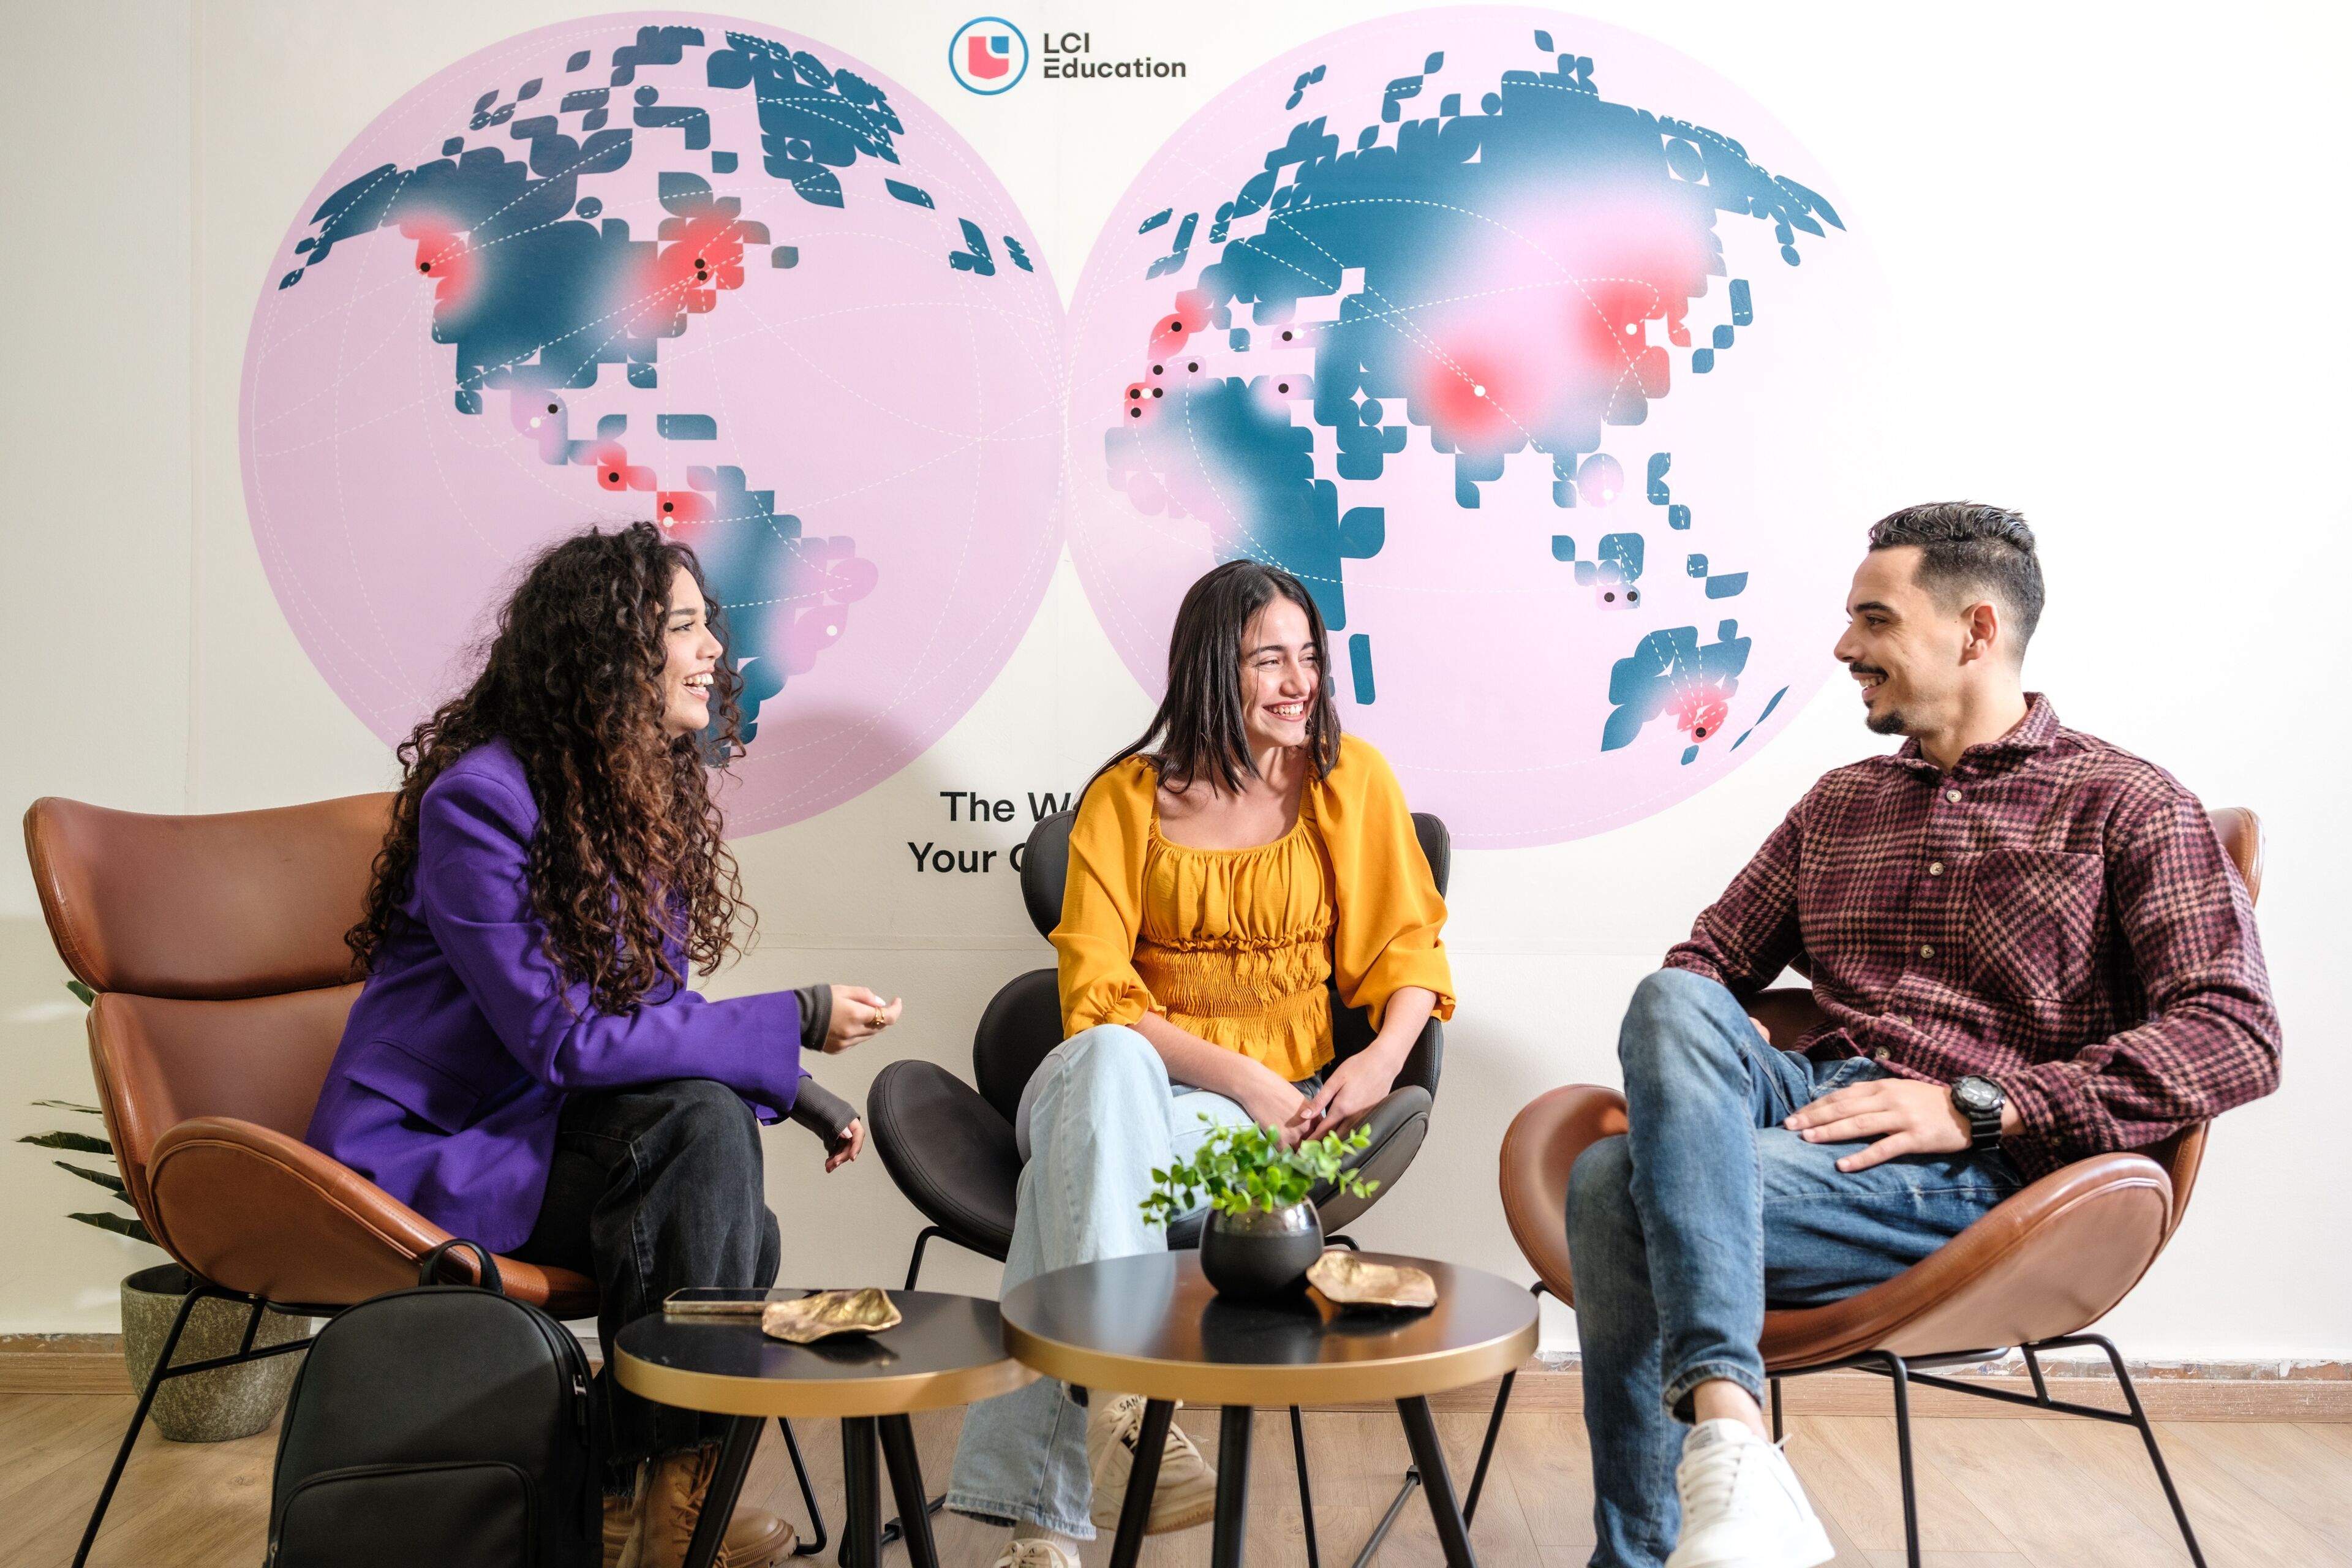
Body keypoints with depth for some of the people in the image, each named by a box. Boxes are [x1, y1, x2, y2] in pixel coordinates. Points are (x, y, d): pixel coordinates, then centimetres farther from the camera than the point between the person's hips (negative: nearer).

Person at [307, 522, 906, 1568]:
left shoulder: (652, 797, 6)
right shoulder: (479, 798, -19)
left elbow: (652, 1020, 12)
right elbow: (560, 1040, -24)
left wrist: (792, 1087, -5)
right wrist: (795, 1023, -23)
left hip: (551, 1125, 7)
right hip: (427, 1145, -7)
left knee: (729, 1237, -20)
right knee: (695, 1129, -29)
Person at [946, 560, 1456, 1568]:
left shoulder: (1351, 781, 9)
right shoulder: (1127, 797, 5)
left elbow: (1408, 948, 9)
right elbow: (1098, 999, -3)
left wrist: (1384, 1057, -13)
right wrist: (1237, 1074, -17)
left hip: (1271, 1110, 0)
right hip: (1130, 1085, 1)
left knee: (1084, 1159, -33)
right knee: (1108, 1061, -38)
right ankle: (1116, 1404, -47)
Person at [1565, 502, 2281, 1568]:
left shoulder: (2127, 807, 5)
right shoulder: (1838, 804, 24)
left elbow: (2237, 1039, -8)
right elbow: (1710, 959, 26)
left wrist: (1974, 1107, -17)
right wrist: (1674, 1070, 0)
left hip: (1976, 1173, -6)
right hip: (1807, 1099, 6)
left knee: (1620, 1188, -30)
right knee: (1670, 1000, -30)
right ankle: (1724, 1420, -38)